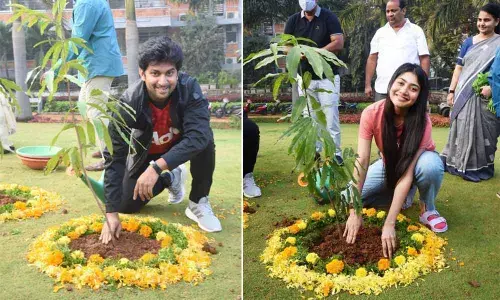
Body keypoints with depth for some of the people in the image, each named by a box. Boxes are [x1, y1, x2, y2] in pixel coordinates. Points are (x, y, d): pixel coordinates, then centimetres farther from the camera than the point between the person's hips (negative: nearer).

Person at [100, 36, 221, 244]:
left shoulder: (189, 88, -34)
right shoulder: (128, 103, -34)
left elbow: (198, 135, -45)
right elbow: (115, 158, -29)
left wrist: (157, 167, -53)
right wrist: (111, 213, -31)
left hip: (180, 144, -1)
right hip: (146, 151, 1)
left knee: (205, 140, -34)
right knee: (127, 206, -6)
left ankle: (198, 204, -12)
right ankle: (170, 178, 22)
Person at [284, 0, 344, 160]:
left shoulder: (329, 17, -4)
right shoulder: (293, 20, 6)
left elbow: (339, 43, -12)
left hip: (327, 77, -3)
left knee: (331, 116, -4)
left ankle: (335, 153, 5)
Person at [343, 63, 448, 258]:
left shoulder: (422, 122, -33)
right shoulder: (372, 113, -28)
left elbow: (407, 174, -38)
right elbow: (361, 162, -31)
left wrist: (389, 224, -44)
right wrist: (354, 212, -38)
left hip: (417, 163, -3)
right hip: (389, 165, 3)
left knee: (431, 164, -39)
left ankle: (428, 210, -9)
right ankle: (404, 197, 8)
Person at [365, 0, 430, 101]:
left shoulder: (416, 31, 4)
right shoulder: (380, 32, 12)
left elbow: (424, 59, 1)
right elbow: (372, 59, 10)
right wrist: (367, 85, 4)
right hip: (382, 89, 3)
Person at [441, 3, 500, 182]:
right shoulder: (469, 42, 11)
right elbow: (458, 68, 11)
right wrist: (452, 91, 5)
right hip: (464, 94, 3)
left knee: (481, 131, 0)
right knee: (461, 128, 7)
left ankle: (478, 167, 9)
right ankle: (458, 163, 17)